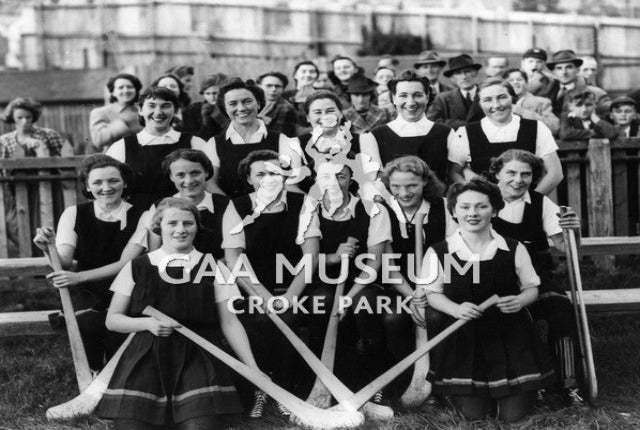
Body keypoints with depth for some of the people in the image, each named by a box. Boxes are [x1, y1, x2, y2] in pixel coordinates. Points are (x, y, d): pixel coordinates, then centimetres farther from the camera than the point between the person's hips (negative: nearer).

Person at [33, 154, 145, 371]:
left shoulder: (140, 217, -5)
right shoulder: (74, 214, 3)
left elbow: (125, 263, -12)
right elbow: (64, 263, -4)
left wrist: (79, 277, -22)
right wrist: (49, 248, -26)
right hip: (86, 293, 2)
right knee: (88, 323, -18)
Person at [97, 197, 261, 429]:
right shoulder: (137, 268, 8)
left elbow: (229, 322, 4)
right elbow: (112, 319, 11)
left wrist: (254, 372, -5)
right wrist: (147, 323, -8)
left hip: (197, 358, -1)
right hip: (145, 359, 1)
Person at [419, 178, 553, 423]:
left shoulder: (514, 249, -4)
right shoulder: (438, 253, -7)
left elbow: (531, 289, 6)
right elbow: (433, 294, 2)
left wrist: (520, 301, -17)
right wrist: (456, 309, -18)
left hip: (510, 336, 1)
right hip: (463, 338, -1)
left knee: (513, 415, -1)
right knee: (473, 414, -3)